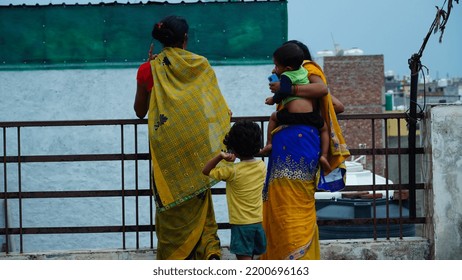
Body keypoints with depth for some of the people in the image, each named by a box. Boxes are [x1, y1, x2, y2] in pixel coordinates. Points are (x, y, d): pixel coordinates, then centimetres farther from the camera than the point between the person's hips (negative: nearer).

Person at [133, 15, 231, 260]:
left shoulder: (150, 69, -4)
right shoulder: (201, 65, 0)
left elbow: (140, 111, 6)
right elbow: (218, 109, 1)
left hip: (167, 147, -2)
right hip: (197, 146, 2)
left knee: (172, 207, 8)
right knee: (198, 204, 14)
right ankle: (210, 251, -4)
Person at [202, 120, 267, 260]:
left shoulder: (232, 171, -16)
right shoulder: (262, 166, -1)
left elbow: (206, 171, -5)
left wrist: (219, 156, -16)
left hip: (241, 223, -6)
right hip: (259, 221, 6)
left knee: (244, 258, -6)